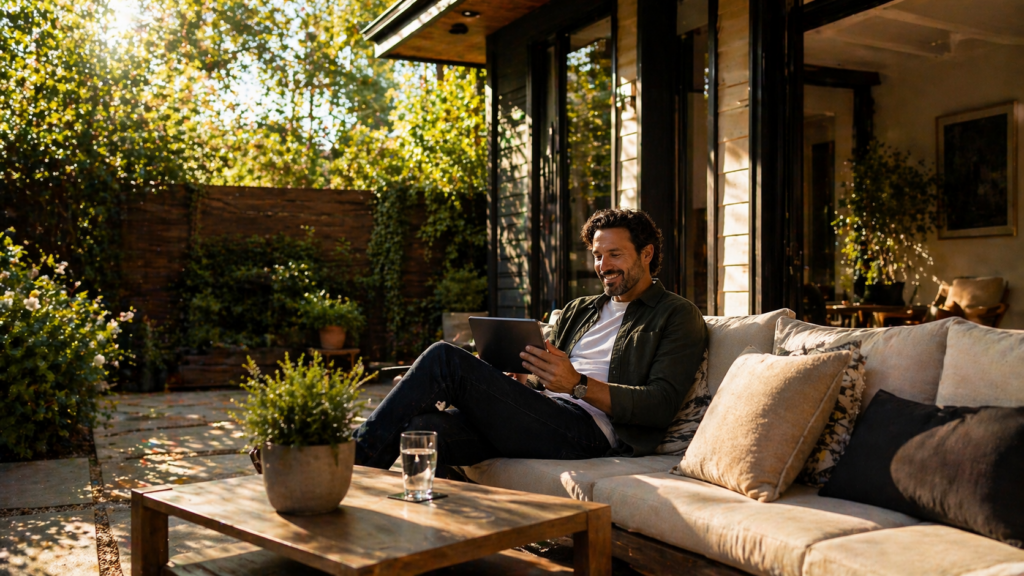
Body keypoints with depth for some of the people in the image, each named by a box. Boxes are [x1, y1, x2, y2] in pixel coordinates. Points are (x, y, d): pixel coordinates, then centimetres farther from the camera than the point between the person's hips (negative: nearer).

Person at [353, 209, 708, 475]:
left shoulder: (678, 316, 8)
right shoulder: (579, 310, 30)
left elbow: (661, 405, -7)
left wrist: (578, 384, -19)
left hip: (587, 428, -7)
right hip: (538, 416, 7)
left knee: (445, 359, -19)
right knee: (424, 428, -24)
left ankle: (357, 457, -12)